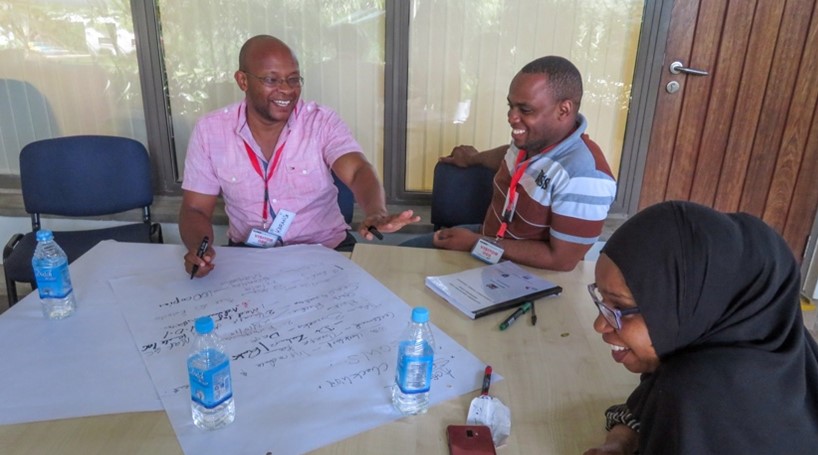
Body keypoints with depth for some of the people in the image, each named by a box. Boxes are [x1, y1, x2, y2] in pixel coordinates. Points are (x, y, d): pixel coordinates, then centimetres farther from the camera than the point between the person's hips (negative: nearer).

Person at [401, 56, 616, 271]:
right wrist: (475, 158, 36)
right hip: (489, 237, 8)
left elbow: (561, 259, -29)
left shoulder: (583, 176, -32)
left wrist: (476, 243, -25)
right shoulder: (533, 138, -7)